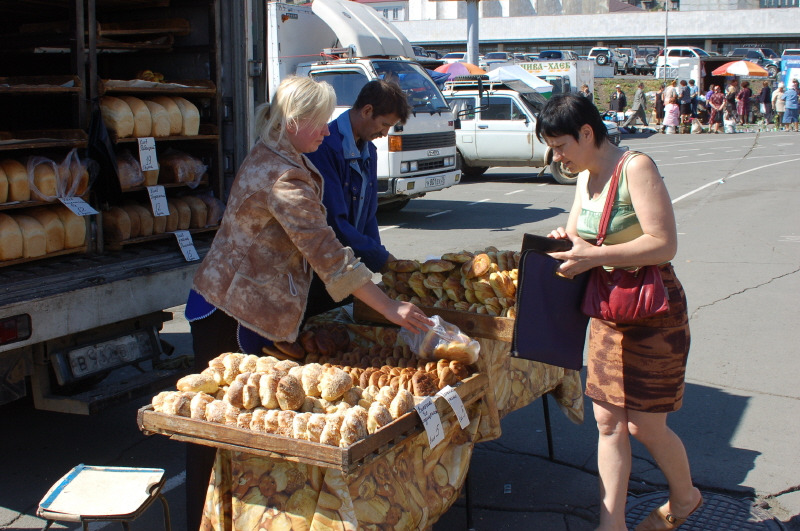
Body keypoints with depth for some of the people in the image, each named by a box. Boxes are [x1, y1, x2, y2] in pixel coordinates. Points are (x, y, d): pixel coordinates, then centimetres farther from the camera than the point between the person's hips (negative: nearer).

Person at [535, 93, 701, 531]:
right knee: (607, 420, 7)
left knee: (645, 426, 3)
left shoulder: (636, 168, -18)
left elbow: (664, 245, -24)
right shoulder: (586, 177, 7)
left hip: (653, 313, -7)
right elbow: (578, 235, 18)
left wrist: (593, 256, -28)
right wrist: (567, 240, -6)